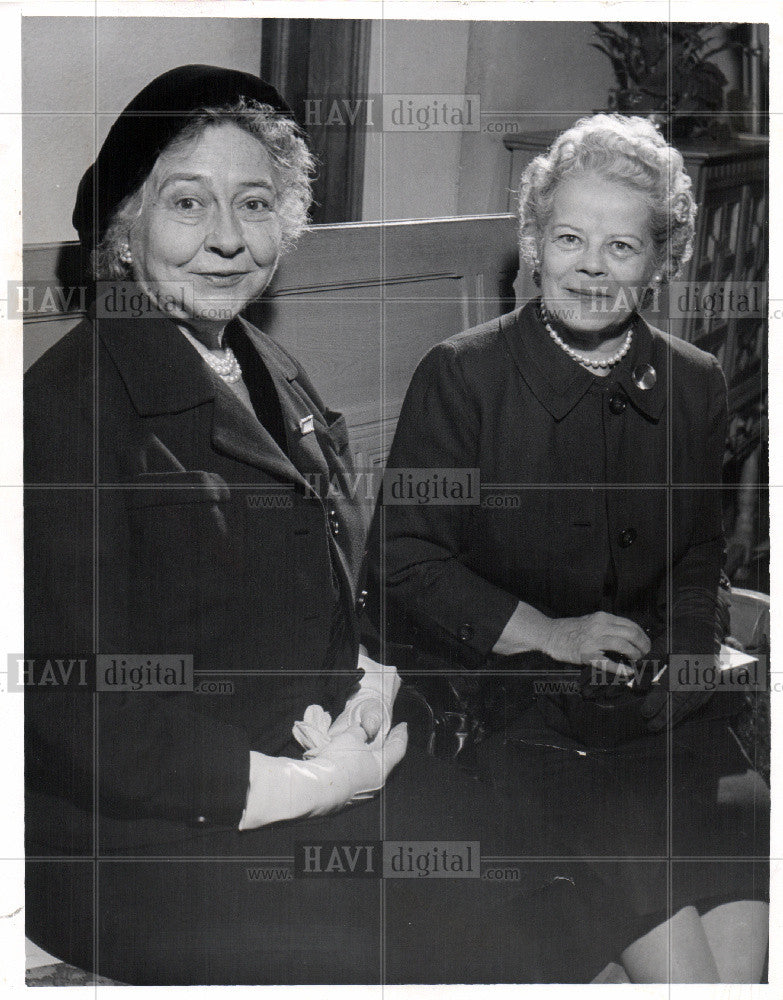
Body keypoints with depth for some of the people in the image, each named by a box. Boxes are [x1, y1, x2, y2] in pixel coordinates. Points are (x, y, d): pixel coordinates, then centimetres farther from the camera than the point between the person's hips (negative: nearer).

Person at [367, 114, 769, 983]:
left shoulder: (694, 385, 11)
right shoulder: (460, 375, -1)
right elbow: (401, 564, -2)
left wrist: (670, 649, 0)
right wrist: (546, 632, -12)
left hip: (658, 704, 4)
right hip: (505, 700, -4)